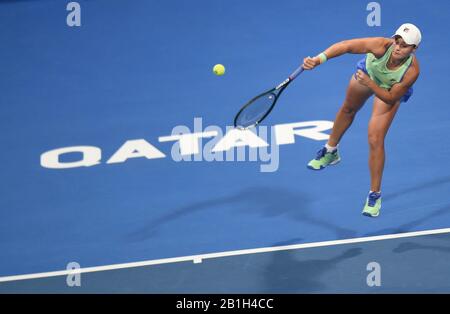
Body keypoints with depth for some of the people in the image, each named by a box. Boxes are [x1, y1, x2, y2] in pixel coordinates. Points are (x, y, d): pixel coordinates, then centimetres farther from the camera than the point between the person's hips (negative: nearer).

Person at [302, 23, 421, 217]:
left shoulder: (412, 71, -42)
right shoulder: (382, 46, -44)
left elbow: (390, 98, -31)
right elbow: (346, 45, -48)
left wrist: (370, 84, -46)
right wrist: (319, 59, -62)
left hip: (390, 91, -3)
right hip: (368, 71, 3)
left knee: (375, 140, -12)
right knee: (348, 109, 29)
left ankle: (375, 195, 4)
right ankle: (330, 152, 60)